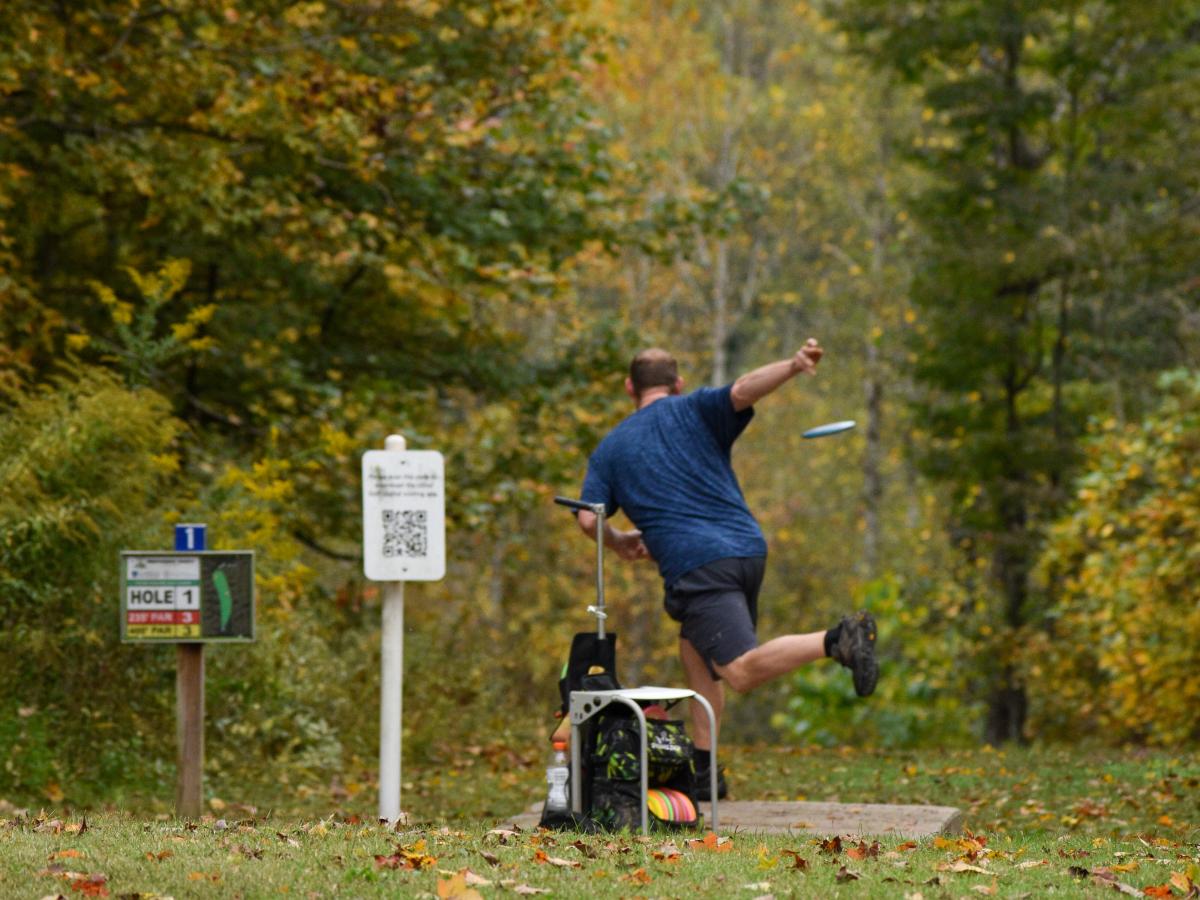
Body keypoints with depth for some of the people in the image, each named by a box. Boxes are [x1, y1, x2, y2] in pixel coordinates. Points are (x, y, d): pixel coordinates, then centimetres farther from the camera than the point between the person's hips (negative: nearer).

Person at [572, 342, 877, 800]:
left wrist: (618, 541, 30)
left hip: (697, 566, -4)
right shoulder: (693, 410, 15)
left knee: (741, 671, -17)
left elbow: (588, 519, 9)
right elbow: (742, 391, -7)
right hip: (748, 548, 4)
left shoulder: (610, 448, 16)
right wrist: (793, 365, -21)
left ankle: (837, 640, -41)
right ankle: (703, 770, 17)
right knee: (695, 649, 23)